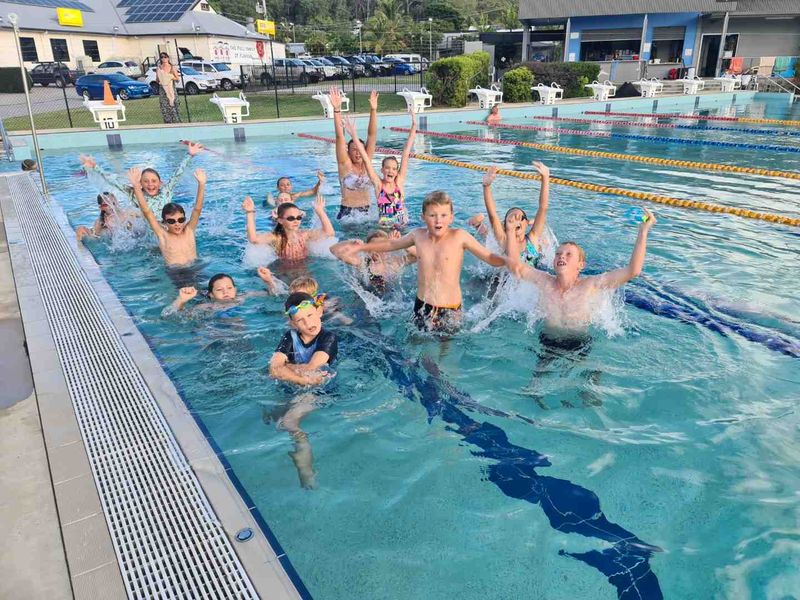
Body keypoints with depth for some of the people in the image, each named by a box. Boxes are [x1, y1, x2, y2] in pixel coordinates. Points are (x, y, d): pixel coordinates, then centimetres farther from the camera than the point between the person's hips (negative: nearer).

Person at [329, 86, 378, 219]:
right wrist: (337, 110, -22)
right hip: (347, 212, -3)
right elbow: (339, 136, -14)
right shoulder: (345, 164, -4)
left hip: (366, 211, 3)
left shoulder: (366, 162, 3)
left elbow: (372, 135, -3)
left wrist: (373, 110, -11)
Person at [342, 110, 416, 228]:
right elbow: (365, 158, -6)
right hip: (383, 227, -1)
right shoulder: (378, 184, -1)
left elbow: (406, 154, 0)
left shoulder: (399, 181, 2)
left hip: (403, 226, 1)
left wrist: (414, 126, 2)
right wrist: (354, 135, -10)